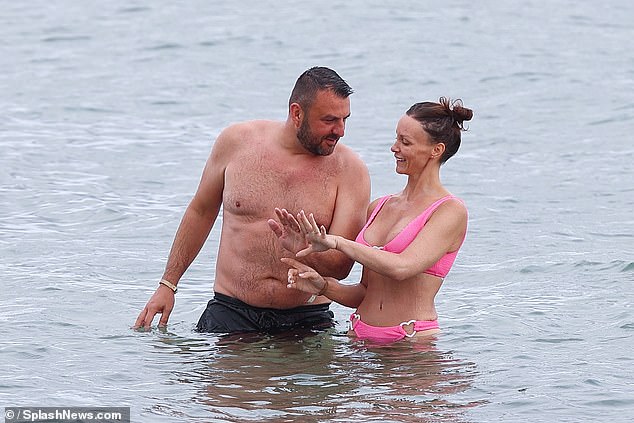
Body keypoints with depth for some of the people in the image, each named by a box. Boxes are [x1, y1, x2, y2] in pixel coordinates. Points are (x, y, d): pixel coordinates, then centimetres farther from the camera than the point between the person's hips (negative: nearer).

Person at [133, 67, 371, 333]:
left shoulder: (349, 169, -2)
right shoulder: (238, 142, 2)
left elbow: (340, 265, -7)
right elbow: (201, 211, 17)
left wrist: (300, 247, -29)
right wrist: (167, 285, 17)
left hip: (306, 321, 0)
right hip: (230, 315, 0)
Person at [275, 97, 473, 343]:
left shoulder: (451, 211, -5)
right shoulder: (378, 208, 16)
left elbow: (402, 267, -20)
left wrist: (336, 242, -15)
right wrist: (323, 286, 0)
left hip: (413, 341, -6)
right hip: (361, 336, 6)